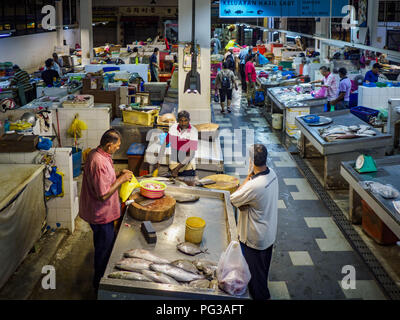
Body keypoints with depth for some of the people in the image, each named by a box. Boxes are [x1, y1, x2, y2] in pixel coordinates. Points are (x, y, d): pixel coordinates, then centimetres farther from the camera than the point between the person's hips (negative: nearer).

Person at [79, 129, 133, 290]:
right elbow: (103, 195, -30)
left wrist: (118, 175, 2)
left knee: (102, 246, 26)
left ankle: (100, 278, 46)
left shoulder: (96, 154, 1)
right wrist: (121, 180, -21)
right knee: (104, 248, 8)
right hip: (101, 215, -10)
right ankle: (100, 282, 27)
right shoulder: (99, 163, -32)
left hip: (99, 212, 10)